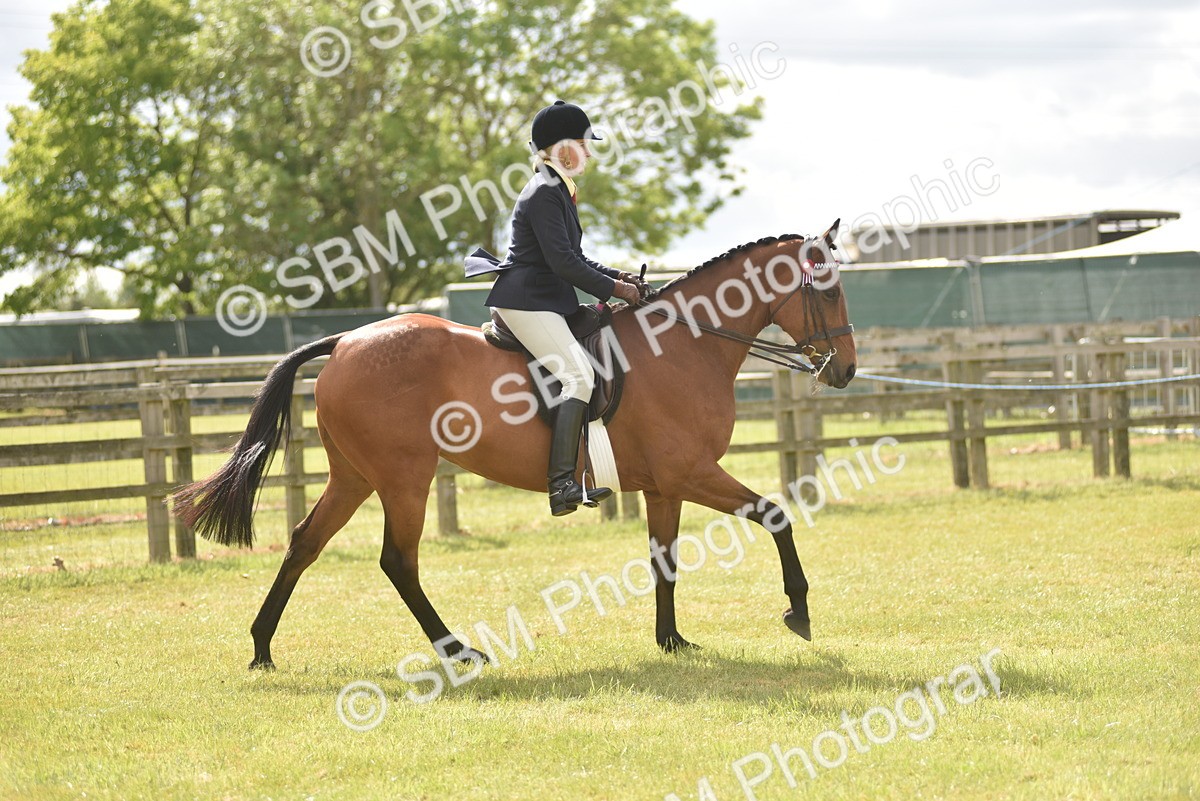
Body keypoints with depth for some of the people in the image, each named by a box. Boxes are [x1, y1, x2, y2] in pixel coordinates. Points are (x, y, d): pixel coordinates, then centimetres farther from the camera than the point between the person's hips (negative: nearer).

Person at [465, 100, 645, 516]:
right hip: (526, 302, -11)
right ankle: (561, 485, -27)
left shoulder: (558, 190, 19)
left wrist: (616, 276, 10)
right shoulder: (544, 193, -14)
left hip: (547, 301, 11)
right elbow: (562, 261, -21)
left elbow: (573, 259, 23)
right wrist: (613, 289, -15)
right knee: (579, 375, -22)